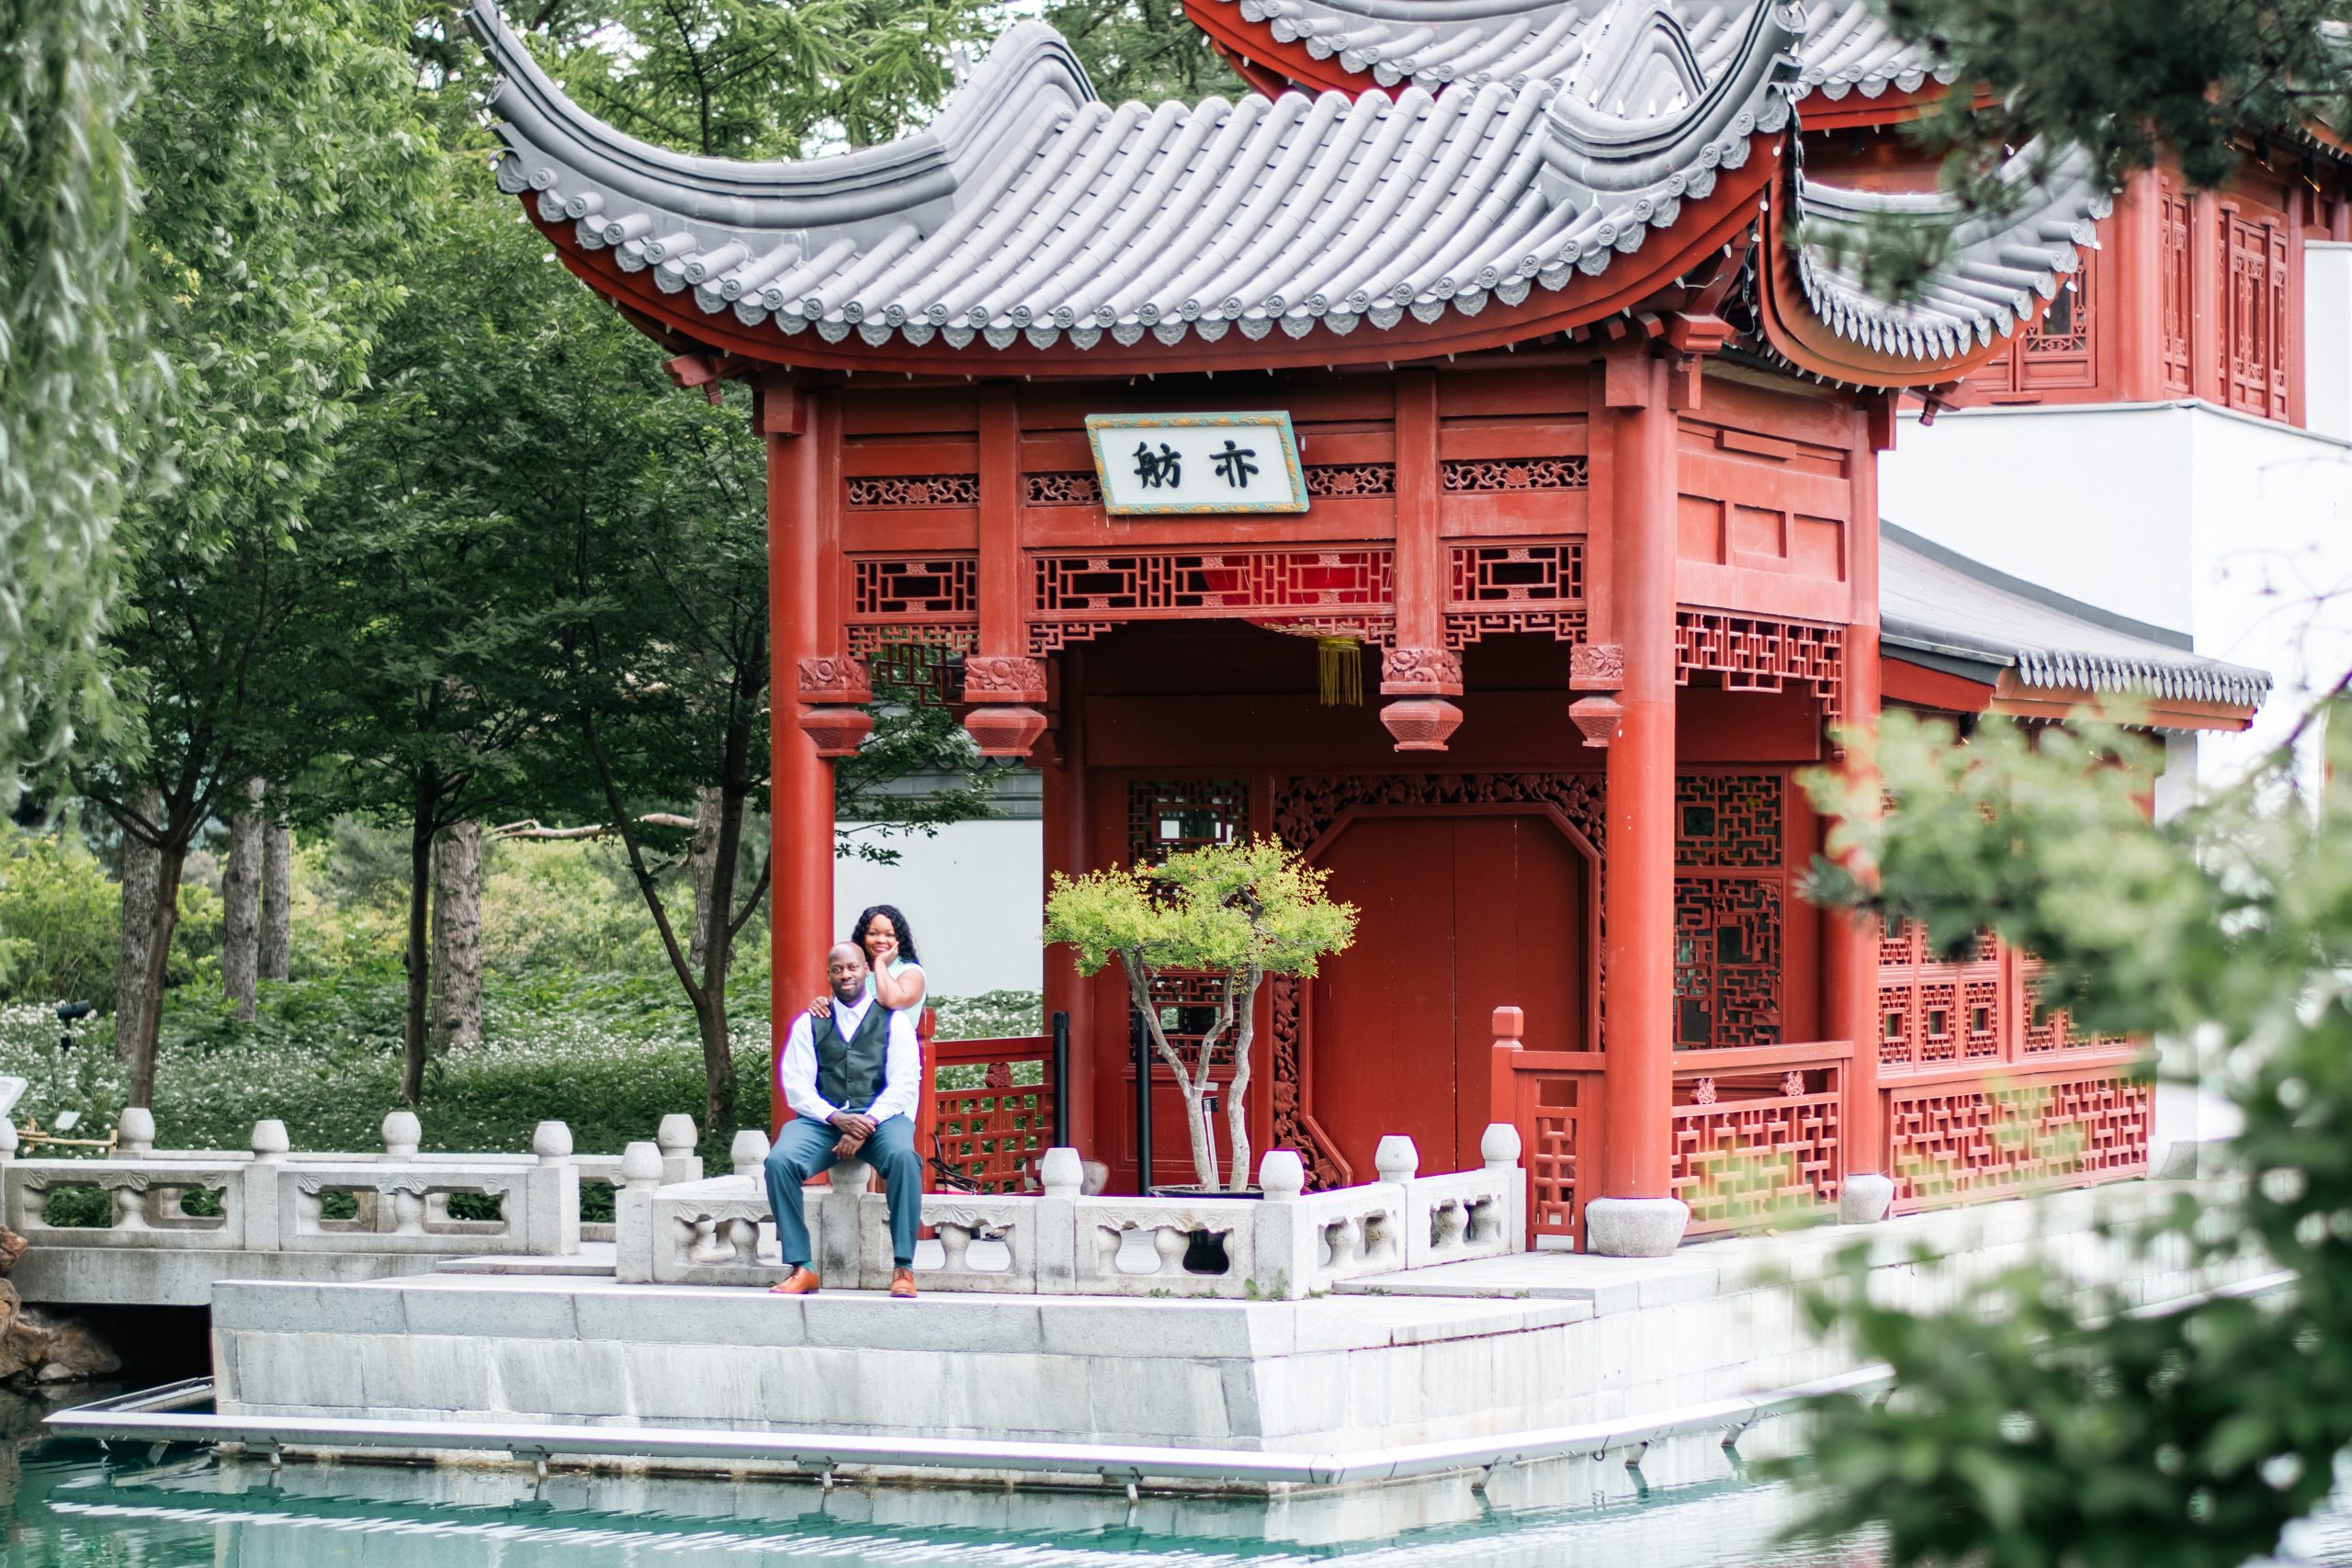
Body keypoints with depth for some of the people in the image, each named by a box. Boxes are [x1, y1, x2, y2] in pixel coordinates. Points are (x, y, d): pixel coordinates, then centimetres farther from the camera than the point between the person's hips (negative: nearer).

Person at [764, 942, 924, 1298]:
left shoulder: (893, 1021, 11)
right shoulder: (809, 1024, 16)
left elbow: (903, 1085, 1)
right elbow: (796, 1085, 6)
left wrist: (867, 1123, -16)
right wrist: (836, 1118, -12)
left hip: (880, 1118, -2)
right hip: (822, 1119, 2)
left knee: (903, 1156, -36)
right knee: (779, 1160, -29)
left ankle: (903, 1268, -31)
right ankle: (800, 1267, -24)